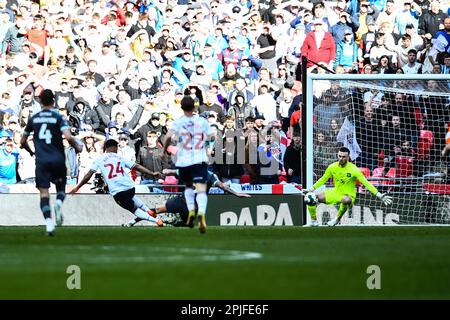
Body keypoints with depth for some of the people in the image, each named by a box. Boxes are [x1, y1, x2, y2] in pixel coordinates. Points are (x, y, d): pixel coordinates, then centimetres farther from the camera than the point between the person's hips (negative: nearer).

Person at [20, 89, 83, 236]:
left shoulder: (34, 118, 9)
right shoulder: (58, 117, -1)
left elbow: (23, 141, 18)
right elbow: (68, 137, -16)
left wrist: (31, 151, 37)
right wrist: (77, 147, 3)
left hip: (41, 160, 1)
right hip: (58, 158, -1)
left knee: (44, 192, -2)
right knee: (61, 187, 18)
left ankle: (49, 223, -19)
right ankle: (59, 202, -16)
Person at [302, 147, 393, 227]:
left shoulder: (353, 169, -17)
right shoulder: (332, 167, -3)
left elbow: (366, 183, -18)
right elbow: (323, 179, 14)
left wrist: (378, 195, -25)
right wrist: (311, 189, 15)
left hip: (348, 195, -5)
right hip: (335, 193, 5)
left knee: (346, 200, -44)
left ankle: (337, 219, -17)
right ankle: (314, 221, 8)